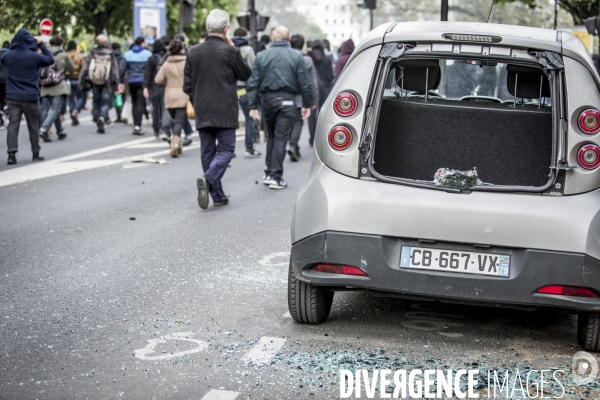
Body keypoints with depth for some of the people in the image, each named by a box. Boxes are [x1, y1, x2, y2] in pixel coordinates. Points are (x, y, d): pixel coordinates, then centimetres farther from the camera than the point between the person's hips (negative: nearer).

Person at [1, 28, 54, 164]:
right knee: (33, 126, 10)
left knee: (13, 125, 0)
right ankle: (36, 153, 18)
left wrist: (15, 48, 19)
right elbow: (50, 59, 4)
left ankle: (12, 153, -11)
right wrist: (41, 44, 7)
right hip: (30, 97, -2)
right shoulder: (34, 56, -12)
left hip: (12, 97, 2)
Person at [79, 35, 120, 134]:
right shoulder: (111, 56, -4)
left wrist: (82, 81, 7)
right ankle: (102, 118, -28)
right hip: (107, 84, -2)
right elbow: (115, 71, -4)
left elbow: (85, 69, -1)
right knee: (106, 103, -1)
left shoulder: (91, 55, -2)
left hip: (94, 83, 2)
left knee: (96, 103, 14)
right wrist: (115, 84, 2)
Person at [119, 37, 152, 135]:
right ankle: (138, 125, -18)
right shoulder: (147, 54, -1)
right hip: (143, 82, -3)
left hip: (131, 82, 3)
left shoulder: (128, 54, 9)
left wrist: (121, 82, 9)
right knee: (141, 104, -6)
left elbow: (123, 69, 5)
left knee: (134, 104, 12)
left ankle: (135, 126, 10)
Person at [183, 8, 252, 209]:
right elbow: (246, 74, 4)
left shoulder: (194, 52, 3)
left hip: (202, 112, 4)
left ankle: (217, 195, 12)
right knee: (225, 150, 2)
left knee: (208, 152, 10)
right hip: (225, 112, -4)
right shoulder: (230, 51, -11)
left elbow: (187, 85, 6)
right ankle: (207, 180, -23)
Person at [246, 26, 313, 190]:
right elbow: (304, 83, -2)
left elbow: (253, 83, 0)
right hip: (287, 100, -2)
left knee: (271, 136, 18)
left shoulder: (261, 56, 4)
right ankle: (276, 176, -3)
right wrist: (307, 104, 6)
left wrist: (252, 105, 1)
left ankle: (269, 173, 19)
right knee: (281, 138, -1)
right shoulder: (296, 56, -1)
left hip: (268, 99, 2)